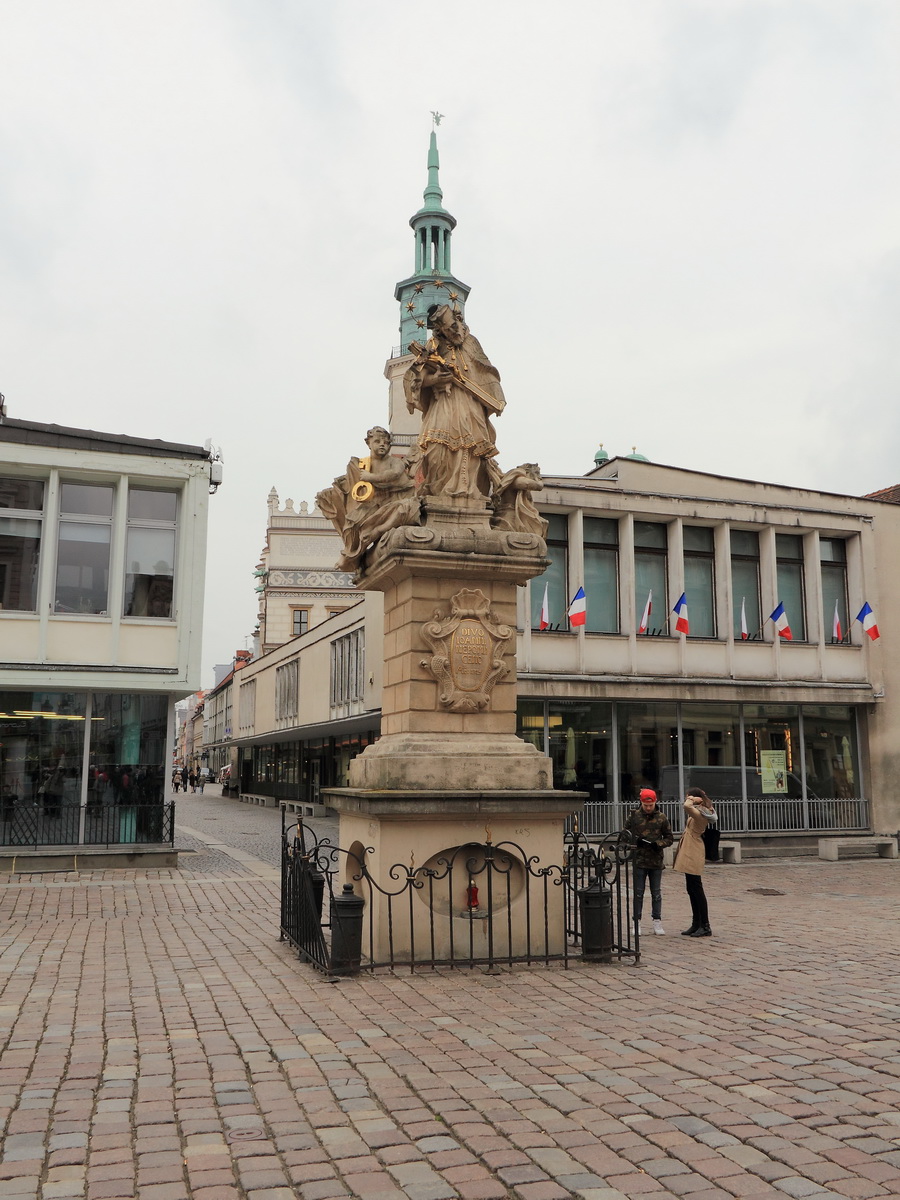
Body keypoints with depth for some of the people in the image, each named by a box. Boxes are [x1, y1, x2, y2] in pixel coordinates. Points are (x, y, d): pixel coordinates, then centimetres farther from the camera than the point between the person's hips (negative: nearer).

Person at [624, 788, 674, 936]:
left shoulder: (662, 817, 2)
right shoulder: (634, 816, -1)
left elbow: (669, 838, 6)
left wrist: (659, 844, -13)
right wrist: (634, 841, -13)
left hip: (656, 861, 1)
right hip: (639, 861, -1)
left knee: (656, 893, 8)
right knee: (638, 892, 4)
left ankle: (657, 922, 16)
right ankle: (637, 922, 11)